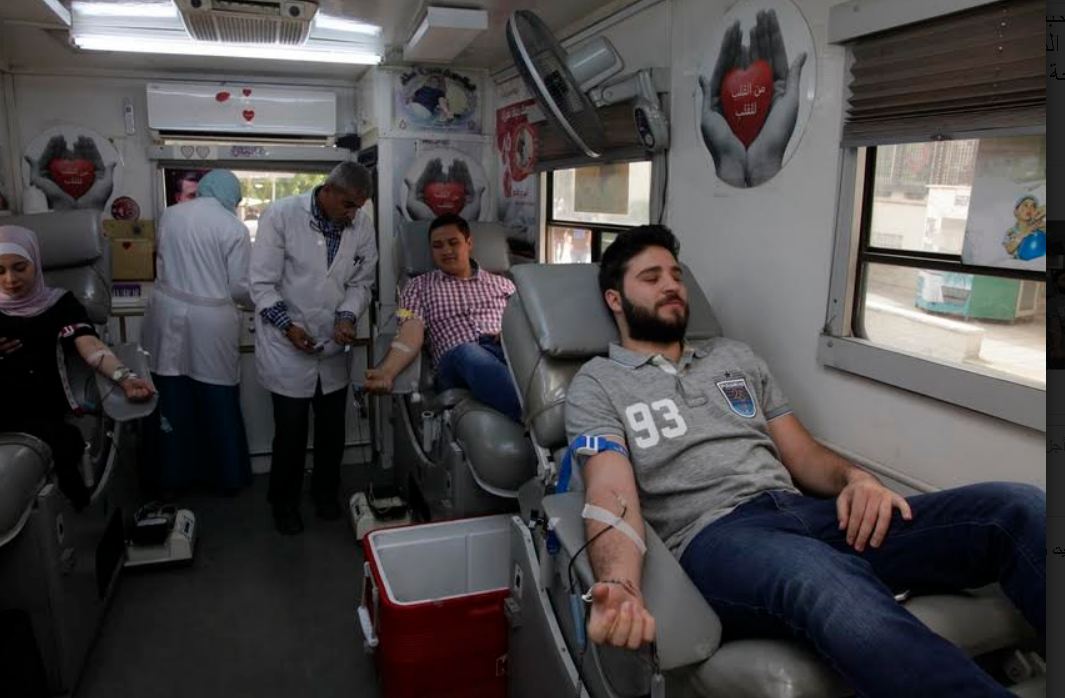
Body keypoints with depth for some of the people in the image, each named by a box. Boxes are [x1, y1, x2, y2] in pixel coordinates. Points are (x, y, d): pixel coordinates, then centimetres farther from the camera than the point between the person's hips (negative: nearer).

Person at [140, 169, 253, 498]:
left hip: (168, 315, 4)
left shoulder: (170, 214, 5)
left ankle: (171, 478, 25)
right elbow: (240, 287, -8)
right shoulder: (233, 227, -9)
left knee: (172, 401, 12)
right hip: (210, 322, -3)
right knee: (219, 404, 10)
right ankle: (228, 476, 25)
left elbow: (163, 263, 16)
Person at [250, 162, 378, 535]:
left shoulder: (362, 224, -4)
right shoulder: (281, 214, -15)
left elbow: (361, 281, 5)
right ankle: (284, 501, 30)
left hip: (334, 346, 4)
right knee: (290, 430, 6)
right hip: (288, 346, -4)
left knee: (332, 428, 15)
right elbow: (263, 283, -12)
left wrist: (347, 315, -12)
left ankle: (325, 491, 39)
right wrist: (288, 325, -19)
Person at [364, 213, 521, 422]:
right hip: (457, 357, -2)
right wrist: (386, 371, -15)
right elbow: (411, 335, 5)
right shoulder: (419, 286, 21)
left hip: (506, 350, 3)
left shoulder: (500, 283, 27)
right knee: (469, 353, -40)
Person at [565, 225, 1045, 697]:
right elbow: (613, 493, -7)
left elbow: (803, 454, 21)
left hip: (804, 513, 6)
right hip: (714, 536, -5)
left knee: (1015, 507, -17)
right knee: (831, 584, -42)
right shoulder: (596, 385, 9)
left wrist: (854, 478, -4)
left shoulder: (735, 357, 25)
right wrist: (619, 585, -29)